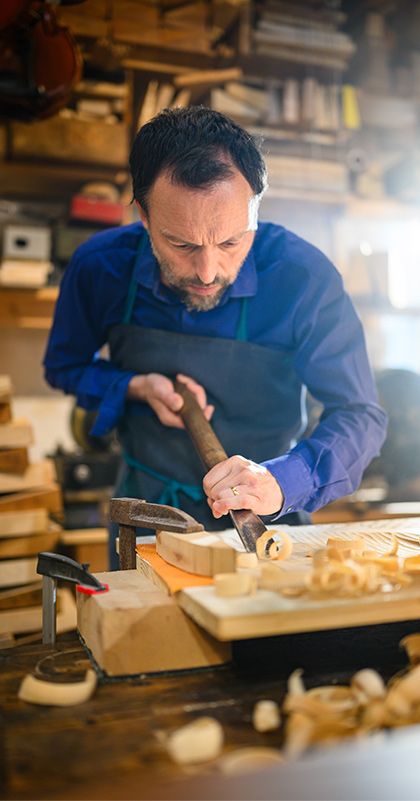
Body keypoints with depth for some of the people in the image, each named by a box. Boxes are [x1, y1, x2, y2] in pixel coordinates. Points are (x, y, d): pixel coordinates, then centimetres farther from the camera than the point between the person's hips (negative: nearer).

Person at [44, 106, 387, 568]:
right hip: (147, 505, 0)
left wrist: (282, 482, -36)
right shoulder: (100, 266, -16)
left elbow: (360, 416, -18)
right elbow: (64, 367, 3)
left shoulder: (304, 278, -22)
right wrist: (136, 388, -17)